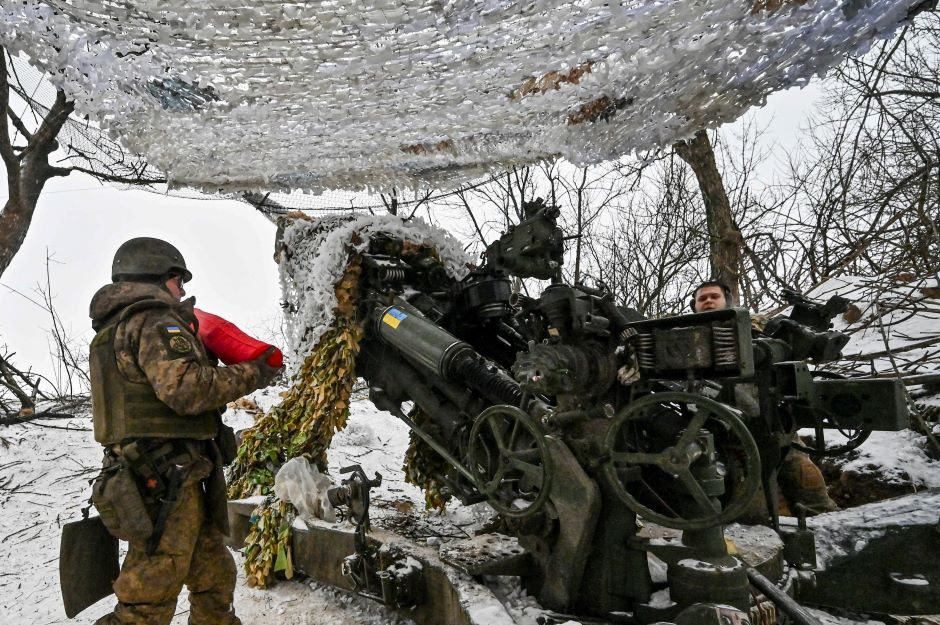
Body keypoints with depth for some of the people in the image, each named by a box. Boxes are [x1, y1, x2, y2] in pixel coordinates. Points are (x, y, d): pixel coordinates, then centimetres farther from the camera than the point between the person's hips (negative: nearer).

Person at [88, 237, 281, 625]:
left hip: (153, 478, 10)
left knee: (214, 577, 18)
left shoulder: (117, 329, 21)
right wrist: (251, 375, -13)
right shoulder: (154, 320, -11)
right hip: (165, 481, -10)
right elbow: (186, 387, -24)